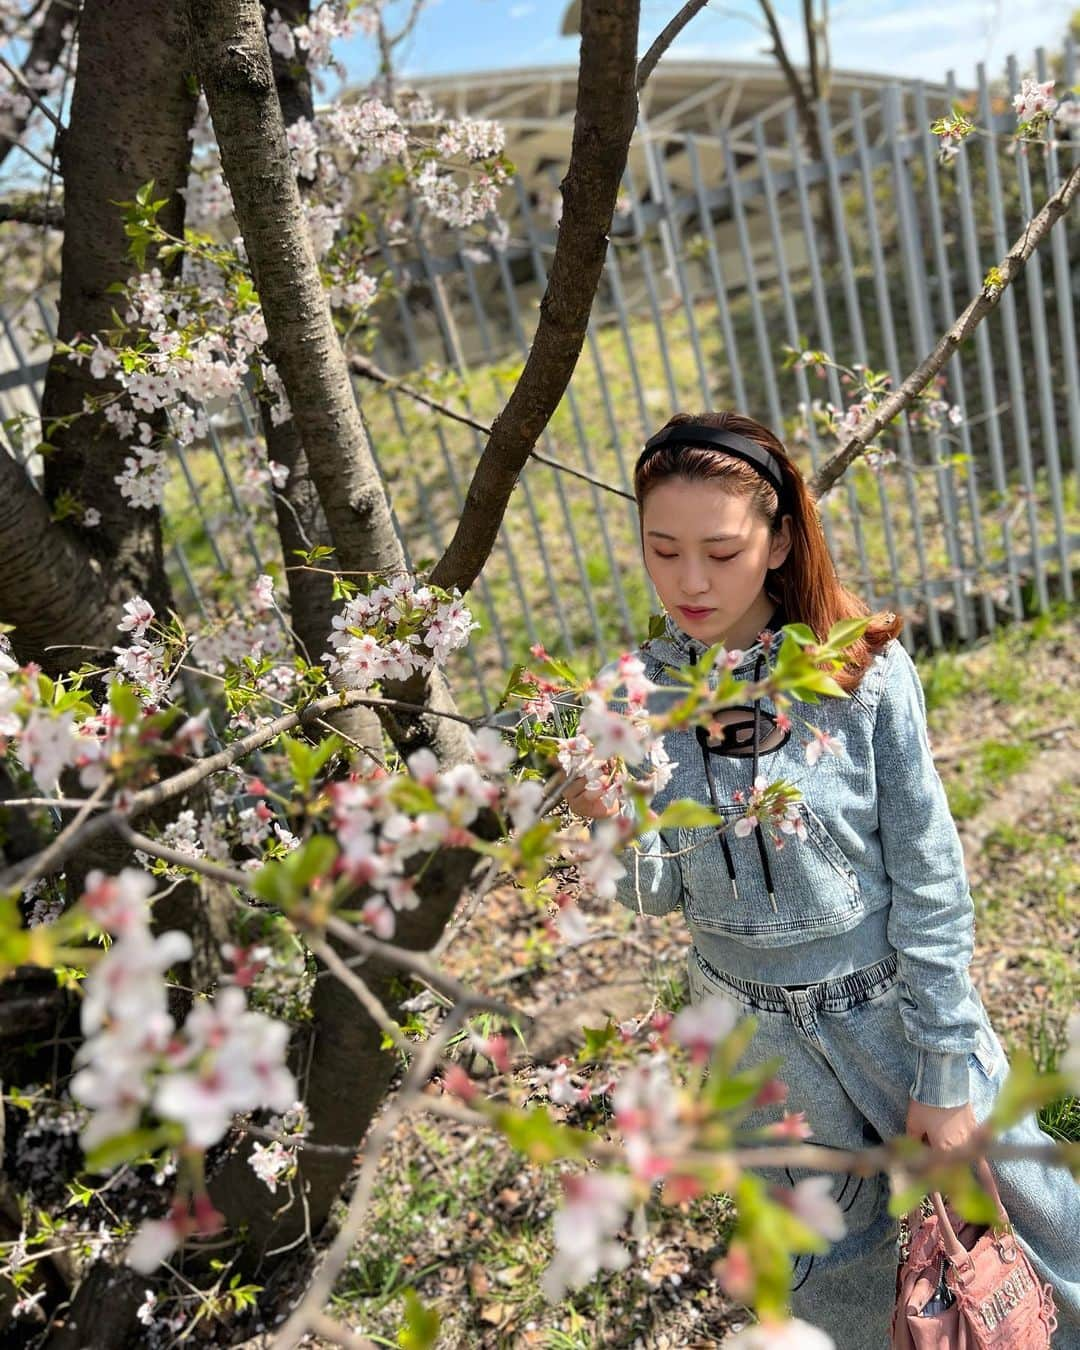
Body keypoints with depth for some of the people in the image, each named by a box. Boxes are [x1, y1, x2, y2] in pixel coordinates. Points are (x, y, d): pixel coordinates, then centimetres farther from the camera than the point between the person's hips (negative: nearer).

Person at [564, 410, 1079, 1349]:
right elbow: (659, 894, -3)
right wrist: (616, 823, -25)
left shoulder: (862, 670, -17)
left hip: (894, 1006, -2)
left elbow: (928, 880, -10)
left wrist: (943, 1074, -8)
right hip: (757, 1033, 2)